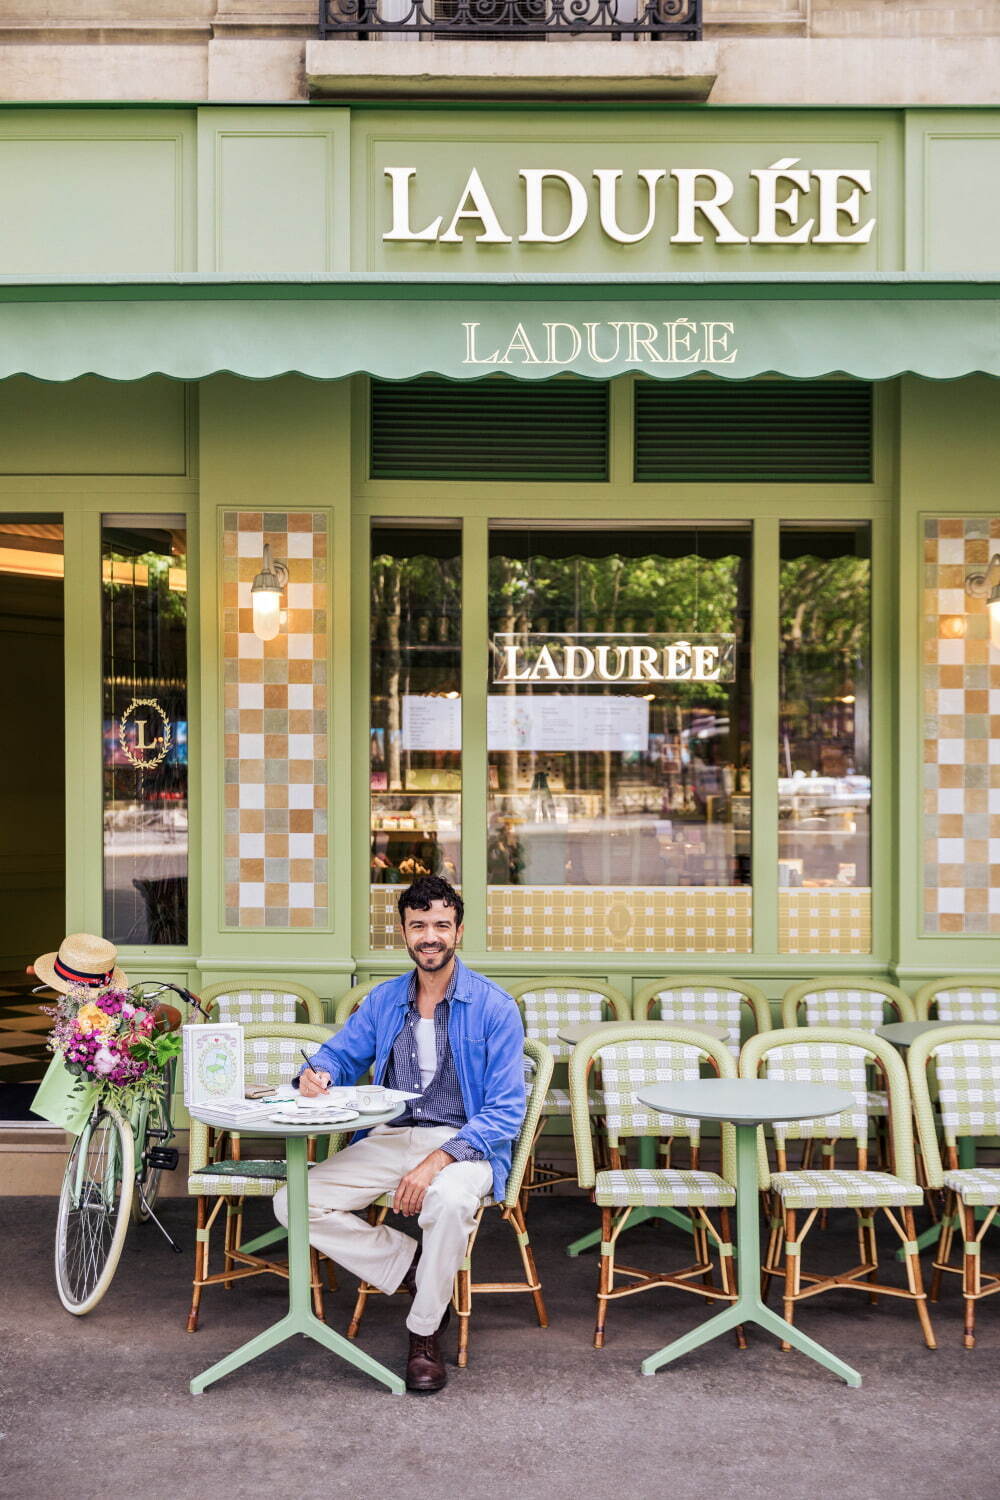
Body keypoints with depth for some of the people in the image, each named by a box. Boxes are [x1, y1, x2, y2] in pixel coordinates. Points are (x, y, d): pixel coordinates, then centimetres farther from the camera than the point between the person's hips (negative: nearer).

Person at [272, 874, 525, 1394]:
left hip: (464, 1144, -5)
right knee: (292, 1201, -14)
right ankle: (415, 1269, -2)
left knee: (450, 1198, -39)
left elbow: (505, 1111, -10)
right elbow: (341, 1053, 18)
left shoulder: (493, 1007, -5)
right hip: (387, 1138, 5)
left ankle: (424, 1334, -14)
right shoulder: (383, 1000, 10)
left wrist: (438, 1160, -25)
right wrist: (318, 1074, -10)